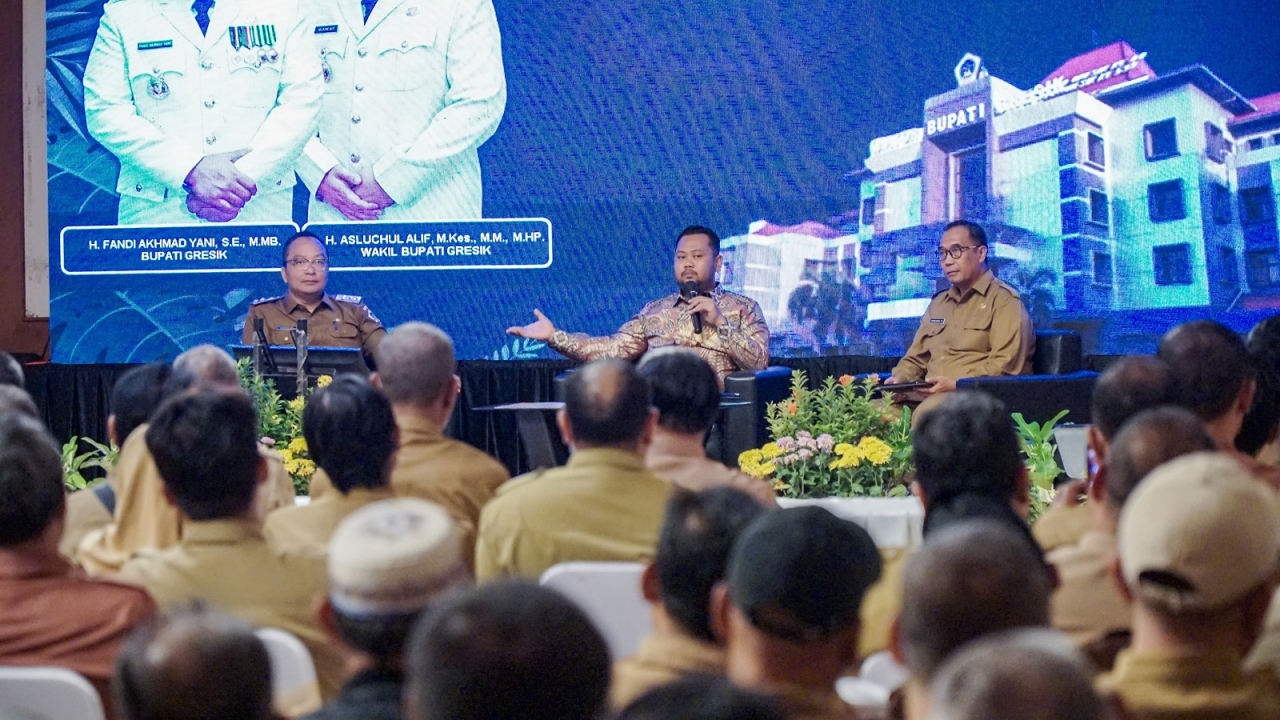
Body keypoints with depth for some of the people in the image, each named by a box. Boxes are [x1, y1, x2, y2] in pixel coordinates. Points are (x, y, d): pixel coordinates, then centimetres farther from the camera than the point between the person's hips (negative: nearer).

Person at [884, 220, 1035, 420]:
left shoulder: (1003, 299, 1)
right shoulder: (938, 302, 26)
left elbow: (1006, 364, -12)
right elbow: (916, 358, 29)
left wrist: (958, 384, -21)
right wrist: (899, 379, 6)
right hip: (930, 395, 7)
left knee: (927, 412, -38)